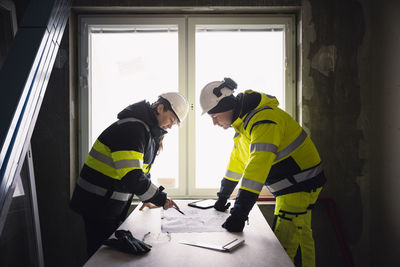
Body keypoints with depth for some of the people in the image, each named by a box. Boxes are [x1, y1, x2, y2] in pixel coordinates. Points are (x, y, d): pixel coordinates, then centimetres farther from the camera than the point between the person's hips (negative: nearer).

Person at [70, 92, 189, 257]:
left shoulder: (150, 132, 9)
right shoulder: (132, 128, -24)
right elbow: (131, 176, -33)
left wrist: (148, 198, 6)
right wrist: (160, 199, -23)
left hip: (114, 205, 10)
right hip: (98, 203, -9)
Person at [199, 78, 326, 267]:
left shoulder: (264, 119, -27)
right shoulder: (243, 120, 6)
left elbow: (258, 164, -37)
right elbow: (237, 160, 17)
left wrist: (239, 213, -39)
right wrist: (223, 197, 22)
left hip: (300, 184, -10)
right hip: (289, 187, 10)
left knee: (283, 246, -10)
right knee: (302, 237, 20)